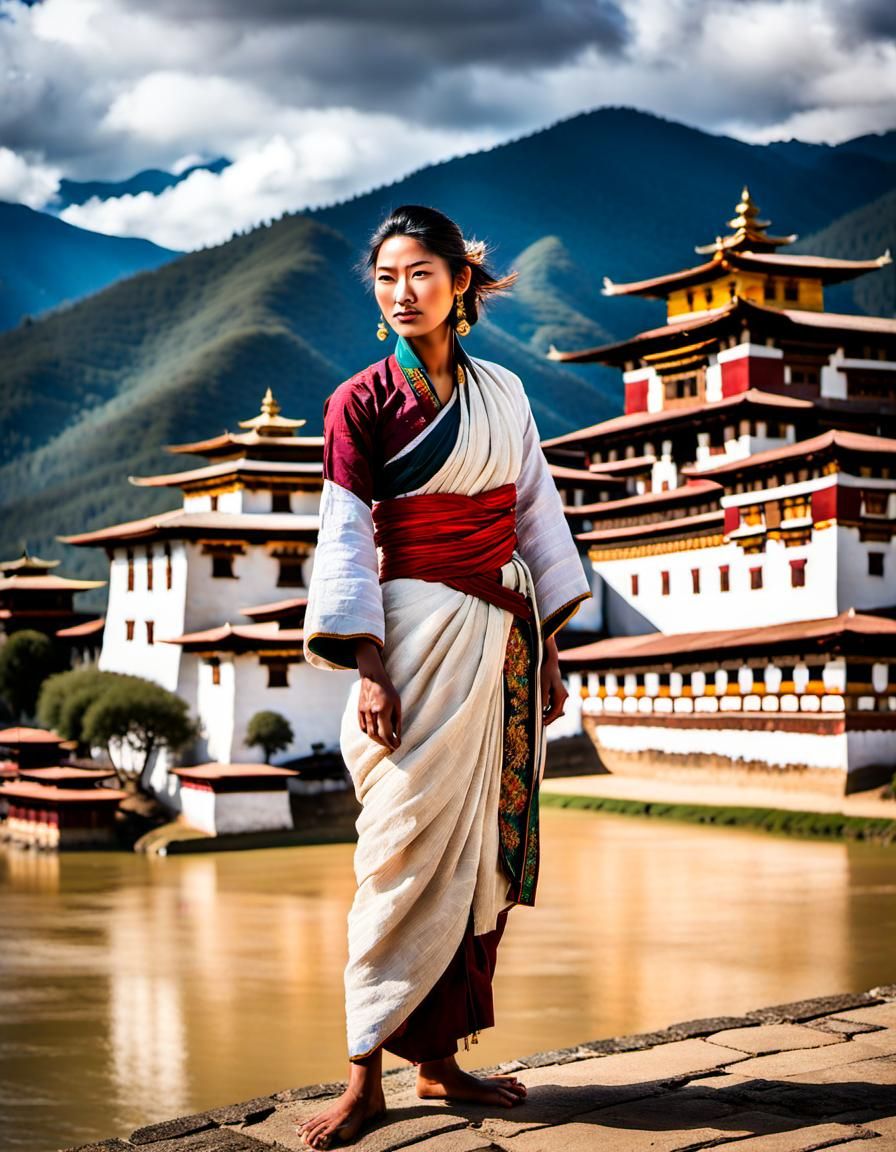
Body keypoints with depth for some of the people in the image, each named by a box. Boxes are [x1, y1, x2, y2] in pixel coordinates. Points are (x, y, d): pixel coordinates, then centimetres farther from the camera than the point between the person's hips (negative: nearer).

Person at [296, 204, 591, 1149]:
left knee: (484, 849, 5)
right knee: (414, 848, -9)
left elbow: (536, 516, 15)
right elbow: (347, 539, -6)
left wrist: (548, 646, 11)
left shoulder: (503, 393, 12)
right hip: (424, 634, -5)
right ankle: (366, 1075, -4)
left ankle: (440, 1058, 12)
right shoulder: (361, 401, -1)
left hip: (505, 639, 5)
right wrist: (369, 668, -15)